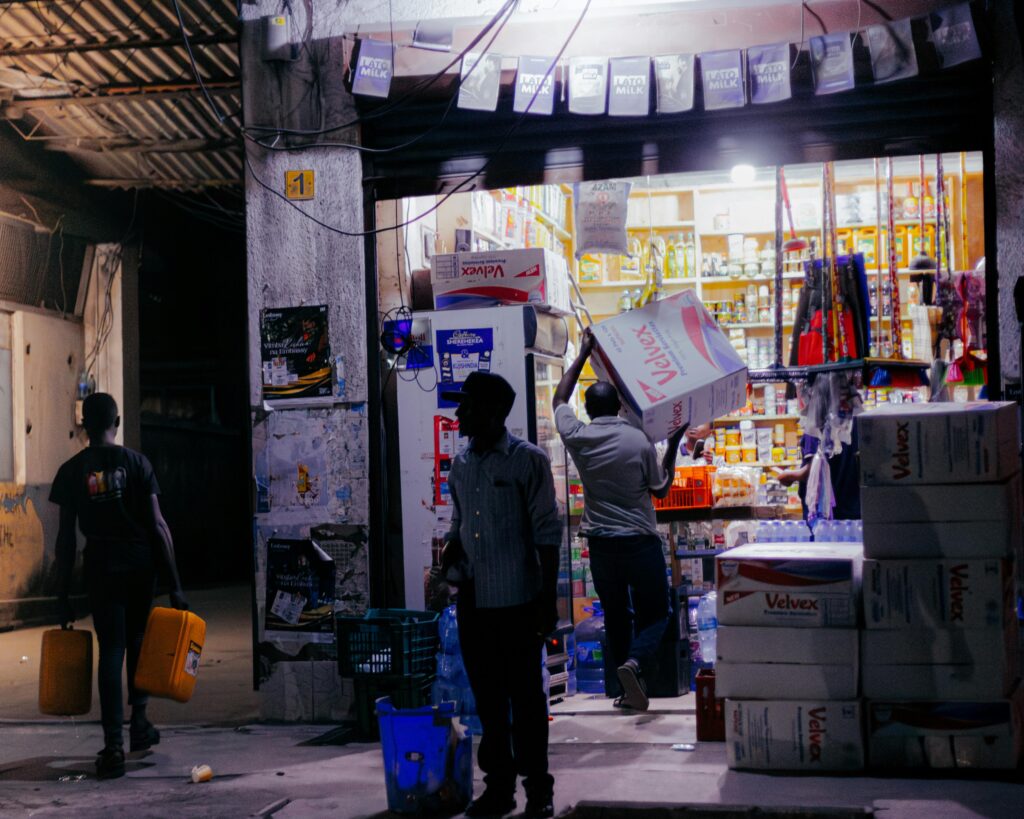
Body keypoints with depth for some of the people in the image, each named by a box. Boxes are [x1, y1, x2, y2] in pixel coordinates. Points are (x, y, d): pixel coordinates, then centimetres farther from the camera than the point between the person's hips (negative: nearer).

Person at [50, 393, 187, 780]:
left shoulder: (71, 471, 0)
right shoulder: (137, 463, -1)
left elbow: (66, 537, -1)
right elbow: (157, 524, -5)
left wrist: (63, 596, 4)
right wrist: (175, 584, -3)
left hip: (100, 566, 0)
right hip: (140, 563, 1)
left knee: (111, 648, 1)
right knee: (137, 640, 22)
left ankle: (113, 746, -6)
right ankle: (139, 722, 27)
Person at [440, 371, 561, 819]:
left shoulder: (528, 460, -7)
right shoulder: (459, 465, 10)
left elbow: (547, 532, -8)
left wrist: (549, 598, -10)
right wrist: (452, 550, -1)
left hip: (517, 602, -5)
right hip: (472, 601, 5)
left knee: (525, 697, 3)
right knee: (488, 698, 11)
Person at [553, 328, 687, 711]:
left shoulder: (578, 437, -3)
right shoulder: (639, 440, -9)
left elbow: (560, 399, 17)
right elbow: (661, 488, 2)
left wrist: (583, 354, 21)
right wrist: (673, 445, 10)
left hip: (601, 543, 3)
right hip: (640, 540, -2)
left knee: (615, 615, 13)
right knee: (655, 613, 7)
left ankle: (630, 690, 14)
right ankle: (635, 662, -20)